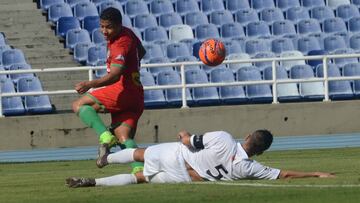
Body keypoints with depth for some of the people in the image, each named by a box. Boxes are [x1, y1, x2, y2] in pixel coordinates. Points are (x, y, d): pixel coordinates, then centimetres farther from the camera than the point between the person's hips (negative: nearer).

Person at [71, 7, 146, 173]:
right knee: (124, 137, 0)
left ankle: (105, 136, -27)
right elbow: (141, 52, 35)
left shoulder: (120, 45, -16)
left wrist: (90, 84, -41)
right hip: (136, 96, 10)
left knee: (79, 105, -6)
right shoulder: (128, 33, 14)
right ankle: (139, 168, -22)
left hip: (123, 91, -10)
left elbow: (114, 76, -29)